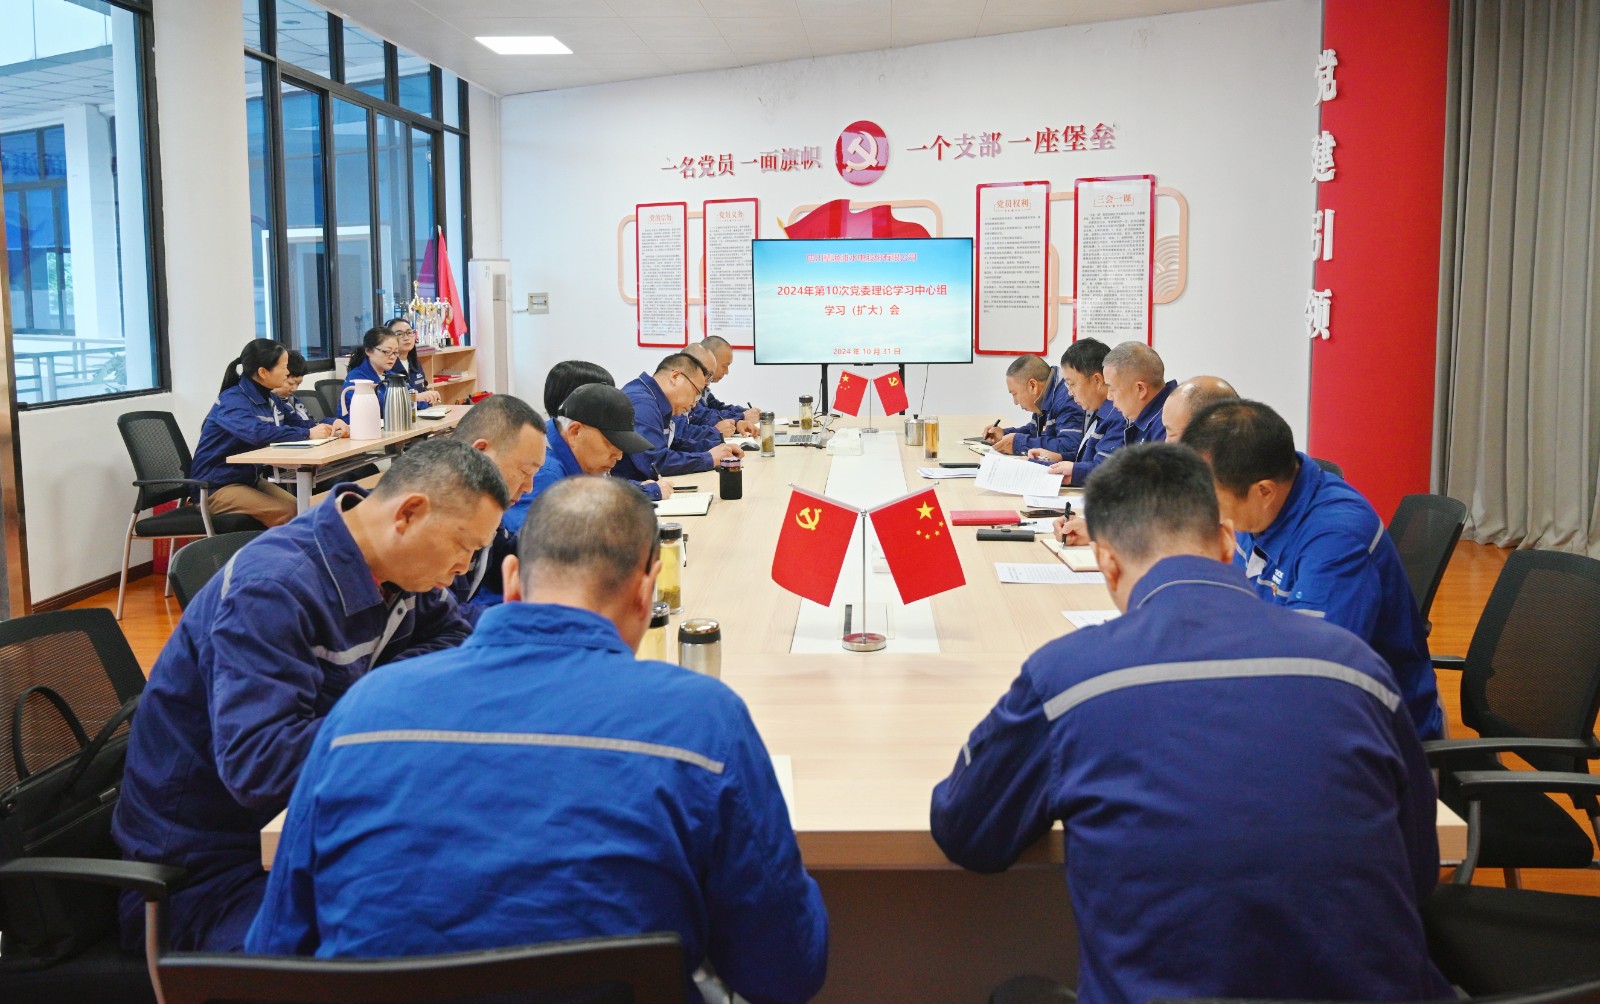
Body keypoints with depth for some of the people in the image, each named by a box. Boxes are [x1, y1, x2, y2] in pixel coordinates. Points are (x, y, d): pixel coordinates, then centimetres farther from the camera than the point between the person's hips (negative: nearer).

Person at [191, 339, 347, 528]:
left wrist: (329, 425, -5)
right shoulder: (232, 400, -17)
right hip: (216, 487, -8)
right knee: (286, 514, -25)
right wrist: (307, 434, -32)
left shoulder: (268, 398, 8)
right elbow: (256, 432, -36)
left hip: (250, 479, 8)